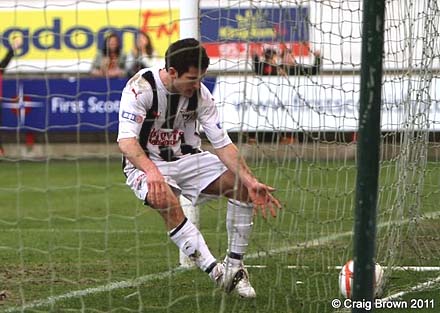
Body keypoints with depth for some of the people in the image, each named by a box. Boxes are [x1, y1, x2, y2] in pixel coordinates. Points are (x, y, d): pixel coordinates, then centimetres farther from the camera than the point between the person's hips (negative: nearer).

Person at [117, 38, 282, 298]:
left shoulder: (200, 93, -7)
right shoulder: (141, 87, -21)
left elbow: (223, 143, -7)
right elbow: (126, 140, -32)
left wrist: (250, 181, -21)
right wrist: (152, 171, -50)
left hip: (186, 158, 5)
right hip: (146, 165, -5)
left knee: (242, 186, -15)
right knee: (167, 203, -37)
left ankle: (234, 266, -4)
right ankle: (217, 273, -35)